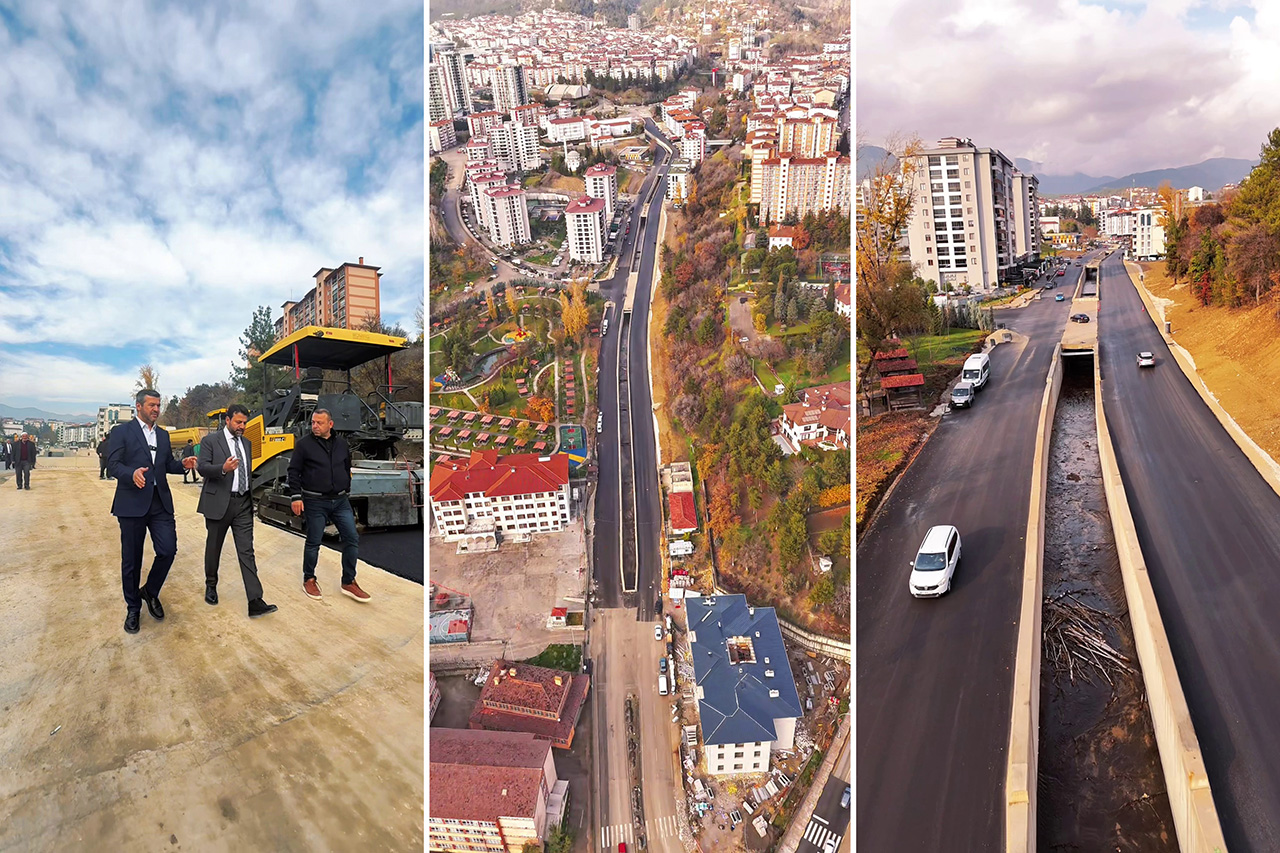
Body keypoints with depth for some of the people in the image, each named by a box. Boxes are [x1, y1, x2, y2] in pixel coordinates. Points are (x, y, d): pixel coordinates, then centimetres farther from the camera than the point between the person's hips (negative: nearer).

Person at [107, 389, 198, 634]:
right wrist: (132, 473, -29)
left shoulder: (163, 435, 16)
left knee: (168, 550, -5)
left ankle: (150, 592, 21)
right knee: (131, 559, 6)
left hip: (160, 503, 4)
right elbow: (112, 465, -9)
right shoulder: (122, 432, -2)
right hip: (132, 503, -4)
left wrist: (182, 464, 1)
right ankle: (133, 608, 22)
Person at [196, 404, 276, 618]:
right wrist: (223, 468, -32)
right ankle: (211, 585, 39)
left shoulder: (246, 443, 14)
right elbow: (202, 467, -13)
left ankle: (255, 602, -10)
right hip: (219, 503, -3)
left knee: (247, 551, -3)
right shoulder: (210, 441, -3)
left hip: (243, 504, 4)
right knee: (214, 547, 14)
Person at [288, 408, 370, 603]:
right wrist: (296, 497, -10)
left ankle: (349, 582, 9)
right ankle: (309, 579, 26)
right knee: (313, 542, 5)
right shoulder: (304, 444, -2)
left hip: (340, 501, 4)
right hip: (315, 502, -4)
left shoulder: (341, 443, 9)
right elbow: (293, 471, -3)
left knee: (352, 539, -1)